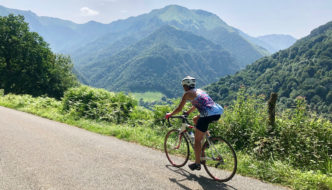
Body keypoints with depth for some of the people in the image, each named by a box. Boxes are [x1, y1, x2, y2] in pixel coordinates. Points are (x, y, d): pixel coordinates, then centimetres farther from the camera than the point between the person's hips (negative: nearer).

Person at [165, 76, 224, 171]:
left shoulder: (187, 94, 4)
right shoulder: (199, 91, 26)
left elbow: (179, 109, 3)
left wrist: (169, 114, 19)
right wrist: (187, 112, 49)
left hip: (208, 115, -8)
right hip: (218, 113, 8)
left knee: (197, 140, 7)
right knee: (195, 119, 32)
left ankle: (197, 164, 15)